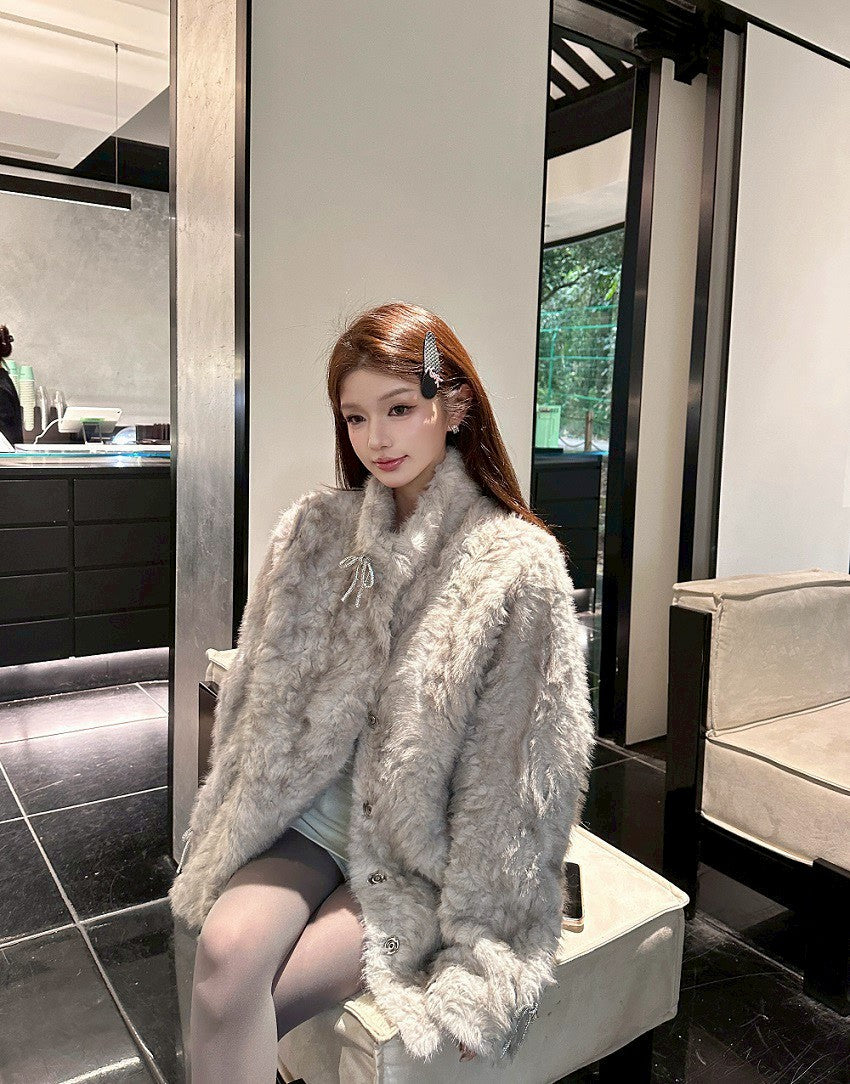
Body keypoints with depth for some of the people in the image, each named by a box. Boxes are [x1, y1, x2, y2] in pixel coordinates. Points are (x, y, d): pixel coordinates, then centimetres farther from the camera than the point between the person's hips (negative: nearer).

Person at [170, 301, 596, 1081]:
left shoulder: (518, 565, -14)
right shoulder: (312, 531, -1)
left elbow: (516, 770, -11)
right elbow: (257, 702, 6)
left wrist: (477, 953, -9)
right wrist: (227, 837, 6)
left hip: (427, 851, -3)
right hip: (310, 810, 4)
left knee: (240, 1004, -17)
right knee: (225, 951, -23)